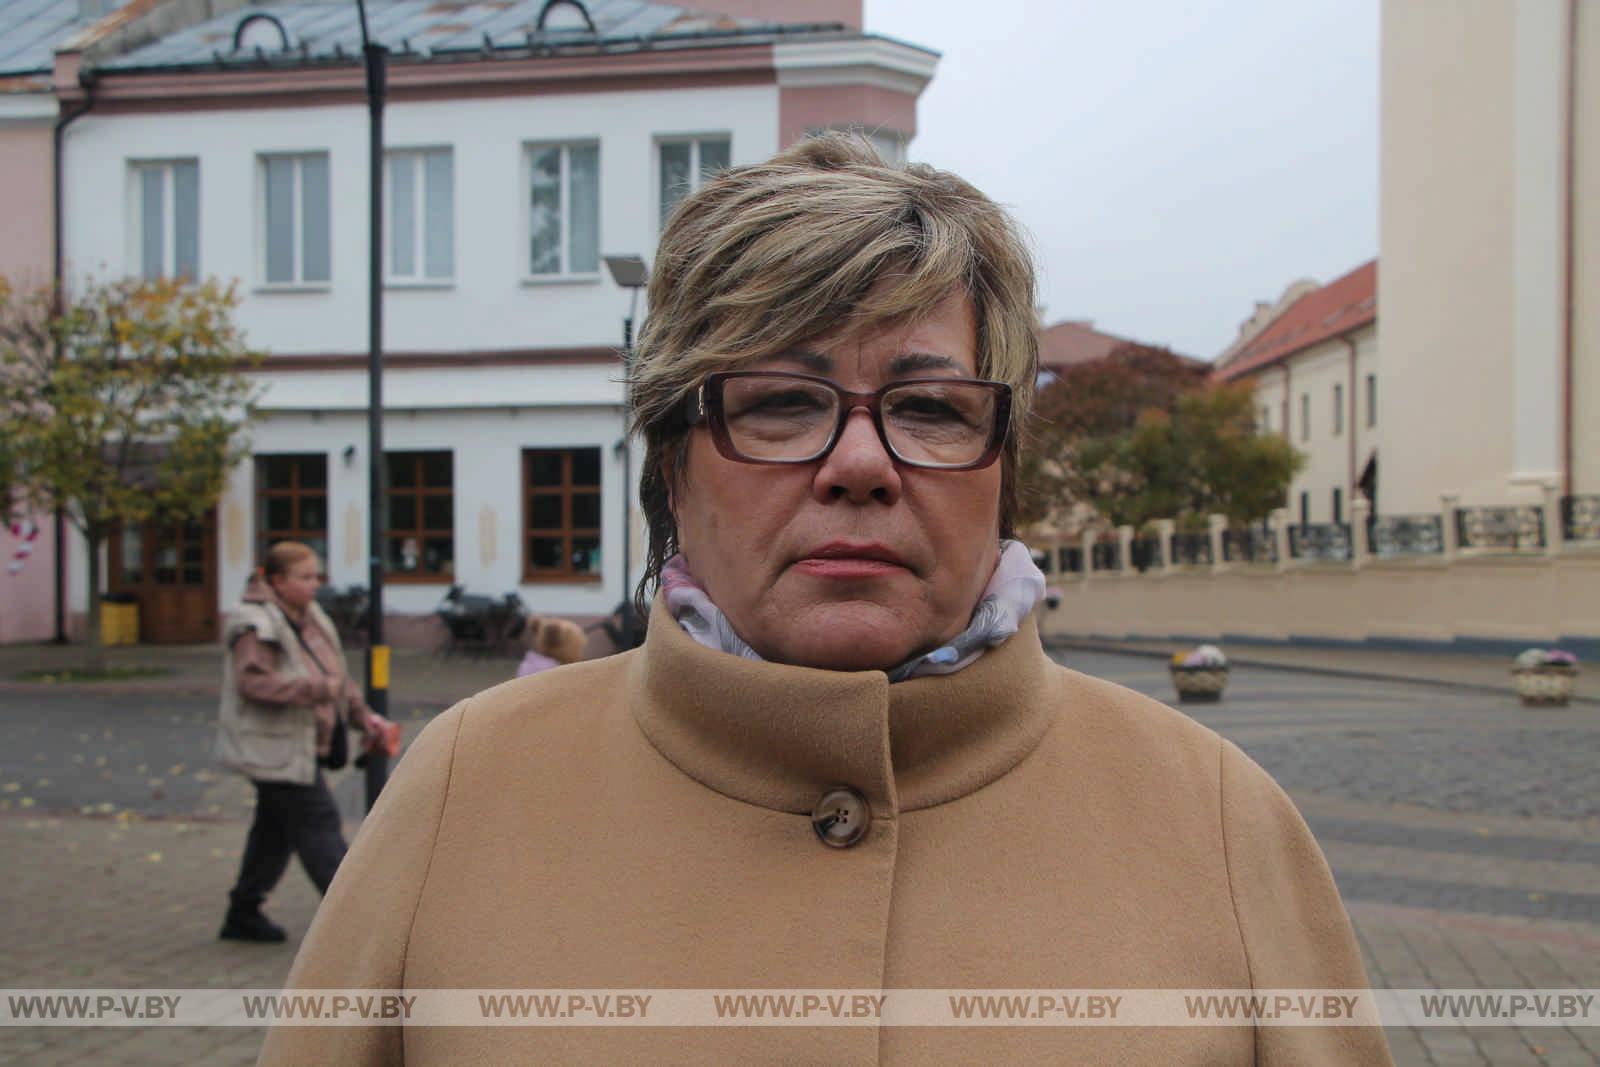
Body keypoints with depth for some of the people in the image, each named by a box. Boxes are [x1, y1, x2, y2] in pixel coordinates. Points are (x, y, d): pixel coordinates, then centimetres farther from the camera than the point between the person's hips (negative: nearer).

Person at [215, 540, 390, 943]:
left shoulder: (311, 617, 12)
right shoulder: (255, 626, -17)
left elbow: (337, 674, 19)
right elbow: (254, 682, -28)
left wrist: (364, 716, 10)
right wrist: (316, 689, -32)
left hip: (302, 745, 10)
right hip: (275, 748, -10)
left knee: (276, 828, 16)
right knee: (317, 823, -7)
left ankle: (243, 914, 28)